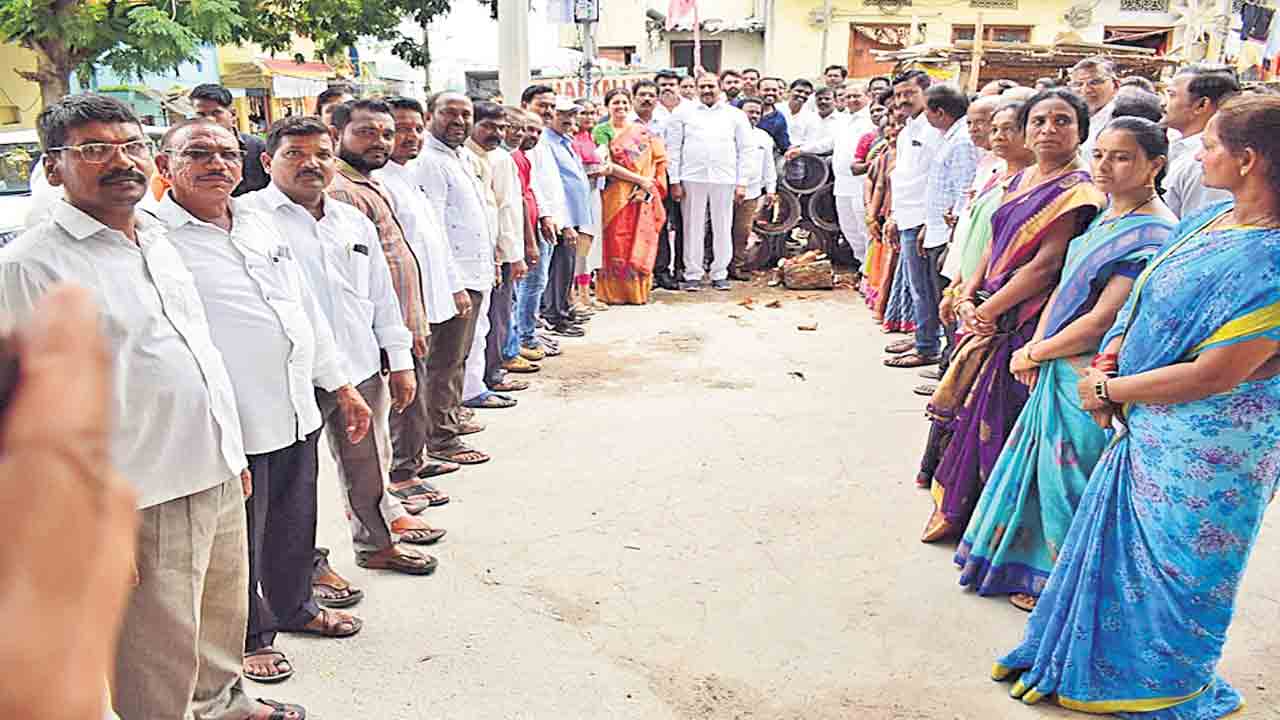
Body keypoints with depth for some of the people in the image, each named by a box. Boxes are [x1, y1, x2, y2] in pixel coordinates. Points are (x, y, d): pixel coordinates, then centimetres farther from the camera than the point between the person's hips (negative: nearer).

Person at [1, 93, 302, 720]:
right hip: (141, 503, -7)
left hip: (218, 479, 7)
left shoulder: (156, 239, 11)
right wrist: (88, 523, -19)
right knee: (160, 668, 7)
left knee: (223, 625, 24)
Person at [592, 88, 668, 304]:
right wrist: (640, 179, -12)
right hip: (616, 197, -3)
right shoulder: (602, 131, 2)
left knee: (641, 244, 1)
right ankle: (615, 293, 3)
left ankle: (638, 292, 8)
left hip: (643, 196, 3)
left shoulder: (643, 132, 12)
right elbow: (608, 166, -7)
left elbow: (658, 160, 6)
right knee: (616, 244, -5)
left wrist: (646, 188, -9)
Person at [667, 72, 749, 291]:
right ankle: (693, 274, 9)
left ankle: (720, 274, 13)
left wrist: (741, 183, 2)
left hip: (725, 179, 1)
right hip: (692, 178, 0)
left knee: (723, 228, 3)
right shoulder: (684, 113, 9)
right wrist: (675, 181, -1)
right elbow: (674, 149, 7)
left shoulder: (735, 115, 11)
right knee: (693, 227, 1)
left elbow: (743, 151, 10)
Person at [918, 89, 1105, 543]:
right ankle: (955, 508, 30)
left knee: (993, 418, 1)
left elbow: (1046, 264, -19)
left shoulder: (1077, 191, -12)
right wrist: (967, 298, -1)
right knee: (967, 408, 14)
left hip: (1023, 324, -8)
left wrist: (986, 310, -16)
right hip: (989, 314, 8)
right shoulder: (1022, 180, 12)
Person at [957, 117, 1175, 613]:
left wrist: (1036, 353, -11)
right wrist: (1036, 347, -3)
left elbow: (1101, 321, -22)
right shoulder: (1107, 214, 9)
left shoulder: (1152, 235, -20)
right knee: (1048, 466, 19)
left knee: (1068, 475, 5)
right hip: (1060, 368, 9)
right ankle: (1038, 567, 37)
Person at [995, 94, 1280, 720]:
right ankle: (1085, 667, 39)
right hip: (1148, 430, 8)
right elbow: (1149, 304, 12)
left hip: (1207, 450, -8)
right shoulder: (1210, 220, 2)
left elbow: (1213, 375, -26)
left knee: (1172, 565, 10)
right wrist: (1111, 358, -5)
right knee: (1114, 542, 19)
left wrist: (1109, 390, -15)